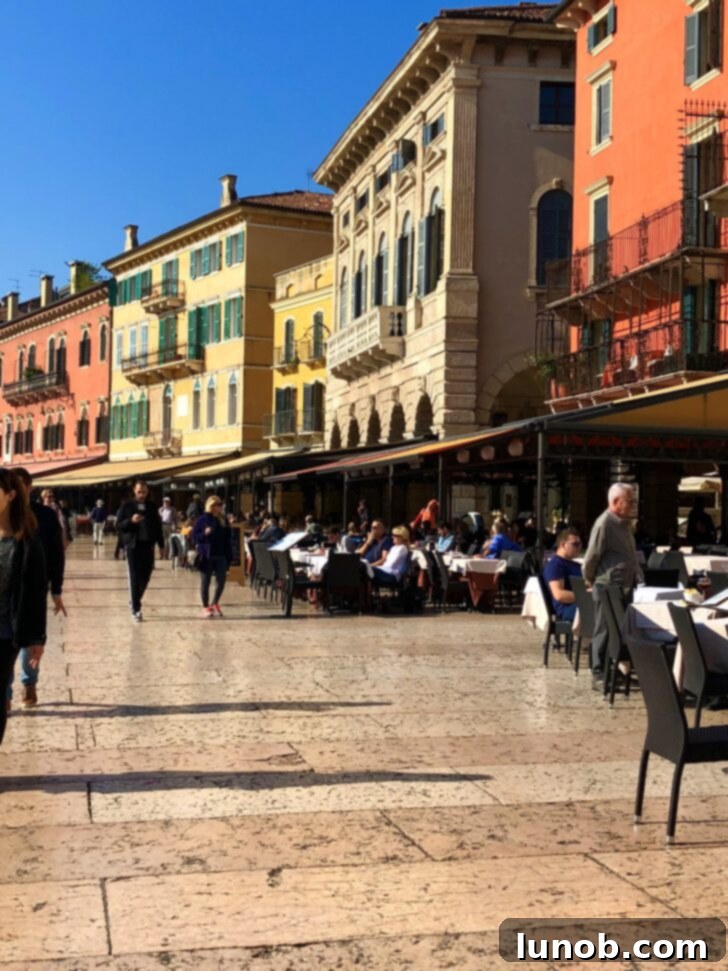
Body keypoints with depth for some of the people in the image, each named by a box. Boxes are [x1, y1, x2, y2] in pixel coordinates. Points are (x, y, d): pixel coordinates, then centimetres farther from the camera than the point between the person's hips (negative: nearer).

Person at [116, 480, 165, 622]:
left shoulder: (152, 506, 8)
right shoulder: (127, 506, 0)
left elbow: (158, 526, 13)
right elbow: (118, 525, -2)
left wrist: (161, 544, 9)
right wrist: (131, 521, -20)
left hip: (148, 546, 3)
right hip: (133, 545, -3)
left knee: (145, 577, 6)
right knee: (135, 578, -4)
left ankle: (135, 602, 29)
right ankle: (135, 610, 0)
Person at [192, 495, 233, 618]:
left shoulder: (223, 521, 9)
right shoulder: (202, 520, -4)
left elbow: (227, 539, 9)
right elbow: (194, 537, -4)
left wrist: (229, 556, 4)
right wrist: (204, 534, -23)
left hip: (220, 556, 4)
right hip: (206, 556, -4)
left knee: (221, 580, 1)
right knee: (205, 582, 4)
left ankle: (215, 604, 21)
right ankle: (206, 607, 15)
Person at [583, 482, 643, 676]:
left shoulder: (624, 522, 12)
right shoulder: (604, 524, -17)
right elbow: (592, 557, -13)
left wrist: (637, 577, 16)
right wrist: (590, 580, -2)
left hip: (625, 586, 9)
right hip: (608, 587, -8)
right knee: (605, 630, 0)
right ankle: (599, 671, 9)